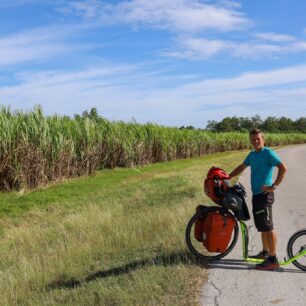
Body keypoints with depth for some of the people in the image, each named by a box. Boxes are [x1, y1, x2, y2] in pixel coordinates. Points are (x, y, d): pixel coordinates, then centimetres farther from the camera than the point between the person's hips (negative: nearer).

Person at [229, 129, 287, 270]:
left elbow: (283, 168, -19)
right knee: (262, 226, 17)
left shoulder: (268, 153, -10)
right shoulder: (252, 154, 15)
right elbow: (242, 167, 30)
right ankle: (265, 252, 30)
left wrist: (274, 186, -19)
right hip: (256, 194, 8)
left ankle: (273, 260, -3)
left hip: (264, 194, -8)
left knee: (267, 226, -7)